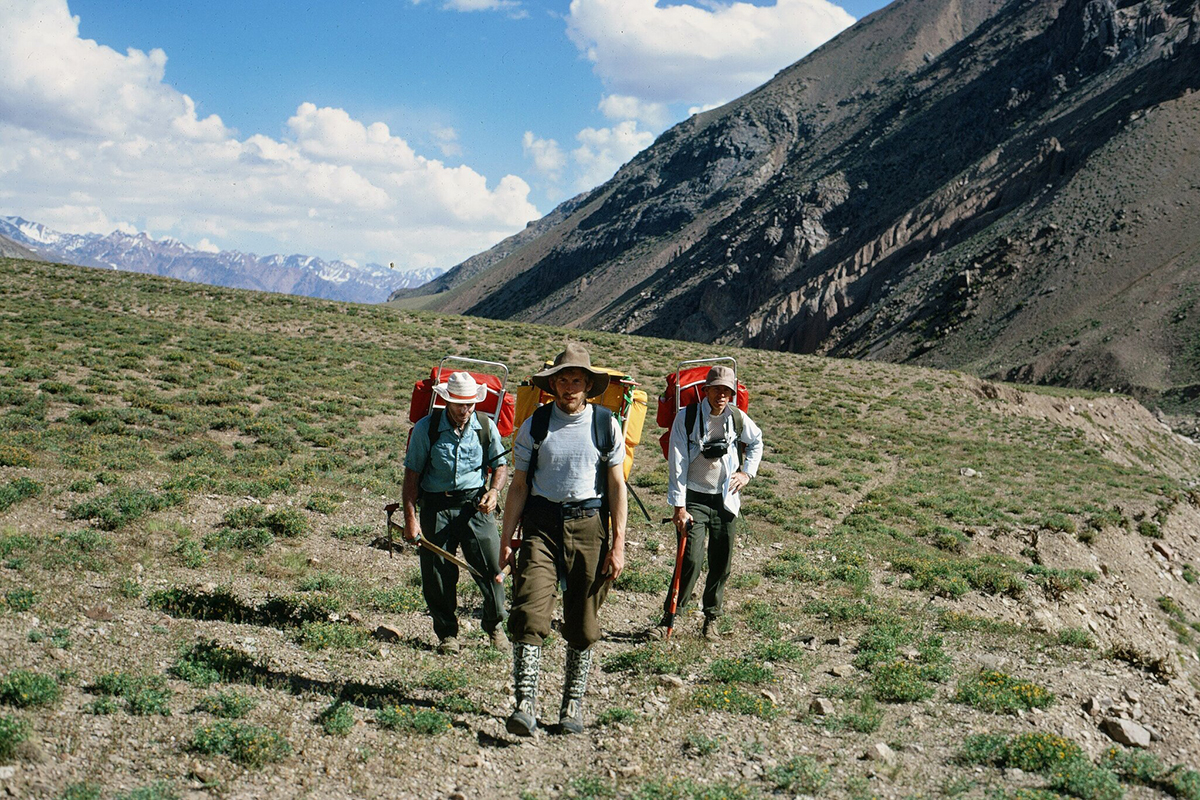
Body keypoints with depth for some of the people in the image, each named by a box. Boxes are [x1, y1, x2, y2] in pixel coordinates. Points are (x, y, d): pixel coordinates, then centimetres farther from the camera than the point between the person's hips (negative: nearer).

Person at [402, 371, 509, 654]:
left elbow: (500, 464, 13)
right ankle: (446, 633, 20)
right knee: (437, 574, 2)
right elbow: (412, 474, 0)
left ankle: (495, 626, 18)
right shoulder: (426, 427, -5)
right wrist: (410, 517, -5)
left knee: (491, 566, -5)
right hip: (436, 505, -1)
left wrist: (494, 491, -8)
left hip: (475, 503, 1)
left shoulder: (486, 426, 1)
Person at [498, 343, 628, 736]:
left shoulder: (605, 425, 4)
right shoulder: (535, 425, 5)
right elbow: (519, 485, 8)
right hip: (541, 523, 0)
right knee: (530, 614, -14)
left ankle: (573, 704, 18)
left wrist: (618, 544, 0)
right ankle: (525, 703, -13)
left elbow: (616, 486, 5)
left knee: (582, 624, 5)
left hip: (588, 525, 0)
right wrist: (506, 540, 4)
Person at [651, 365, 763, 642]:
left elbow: (756, 442, 24)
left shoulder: (738, 418, 1)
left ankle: (711, 619, 22)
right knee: (690, 561, -13)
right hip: (694, 499, -3)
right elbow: (677, 463, -10)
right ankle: (669, 617, -2)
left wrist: (747, 473, 11)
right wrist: (679, 507, -13)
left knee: (722, 564, 6)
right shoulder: (686, 417, -10)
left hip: (726, 500, 4)